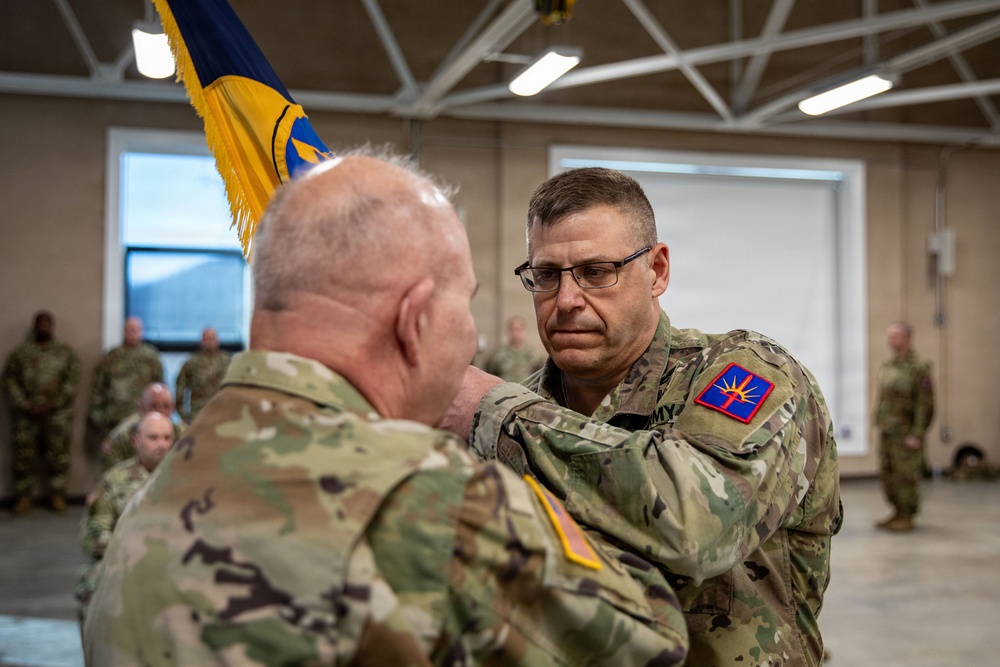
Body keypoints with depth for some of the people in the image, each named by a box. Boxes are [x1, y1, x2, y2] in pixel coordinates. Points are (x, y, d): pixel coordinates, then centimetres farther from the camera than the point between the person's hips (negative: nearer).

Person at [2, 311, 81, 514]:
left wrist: (54, 404, -11)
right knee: (24, 456, 2)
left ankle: (57, 494, 13)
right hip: (26, 414, 1)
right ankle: (24, 496, 12)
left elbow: (72, 382, -1)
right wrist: (25, 405, -10)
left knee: (58, 455, 2)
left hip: (58, 413, -1)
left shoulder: (65, 352, 7)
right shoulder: (20, 352, 9)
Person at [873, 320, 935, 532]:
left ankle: (907, 518, 7)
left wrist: (916, 435, -19)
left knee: (905, 475, -3)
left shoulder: (918, 368, -12)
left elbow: (925, 405, -16)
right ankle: (898, 512, 25)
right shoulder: (886, 367, 13)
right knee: (887, 473, 12)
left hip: (906, 434, -8)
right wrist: (878, 424, 13)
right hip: (886, 433, 8)